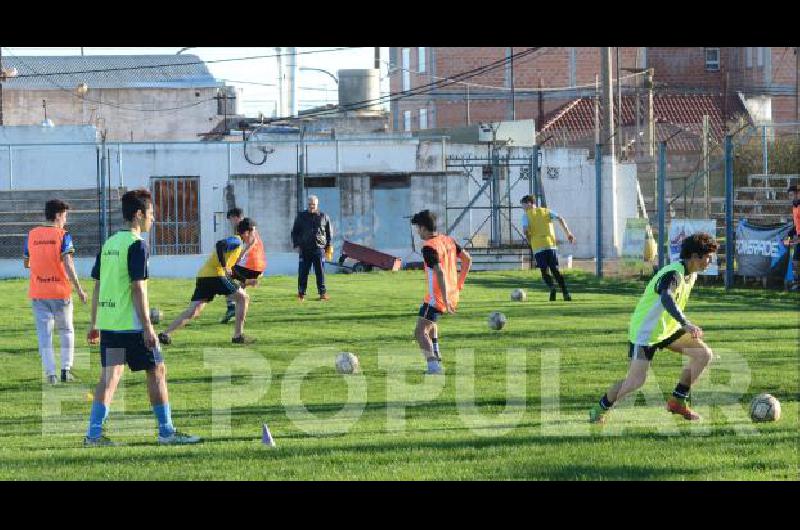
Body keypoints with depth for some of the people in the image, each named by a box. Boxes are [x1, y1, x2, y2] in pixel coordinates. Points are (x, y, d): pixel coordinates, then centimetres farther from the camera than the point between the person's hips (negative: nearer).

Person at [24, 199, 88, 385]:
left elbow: (26, 263, 14)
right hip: (60, 292, -2)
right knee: (66, 331, 15)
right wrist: (79, 289, -12)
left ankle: (50, 373, -4)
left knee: (44, 334, 4)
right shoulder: (62, 236, -8)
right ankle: (66, 369, 8)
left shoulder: (32, 235, 4)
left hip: (37, 293, 2)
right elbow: (68, 265, -17)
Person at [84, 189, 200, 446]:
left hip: (107, 323, 7)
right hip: (131, 324, -7)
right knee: (157, 370, 5)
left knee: (109, 376, 6)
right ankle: (166, 431, 8)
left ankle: (94, 433, -1)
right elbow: (138, 288, -17)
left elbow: (98, 285, 16)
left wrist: (94, 324, 20)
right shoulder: (136, 245, -11)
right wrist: (147, 326, -16)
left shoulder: (109, 244, 13)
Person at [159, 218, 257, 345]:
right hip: (214, 275, -9)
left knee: (193, 312, 1)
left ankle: (165, 334, -10)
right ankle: (238, 335, 2)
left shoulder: (236, 241, 27)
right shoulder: (237, 241, -3)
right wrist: (224, 267, -21)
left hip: (202, 276, 9)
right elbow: (220, 244, -24)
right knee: (243, 298, 3)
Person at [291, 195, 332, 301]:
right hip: (304, 248, 0)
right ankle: (301, 294, 4)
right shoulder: (301, 217, 9)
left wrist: (328, 246, 8)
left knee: (320, 272, -1)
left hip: (319, 248, 0)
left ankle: (322, 293, 3)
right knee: (303, 272, -1)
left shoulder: (323, 217, 9)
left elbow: (329, 232, 15)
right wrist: (296, 245, 1)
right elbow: (295, 232, 11)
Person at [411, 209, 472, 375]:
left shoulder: (429, 247, -19)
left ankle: (433, 364, -27)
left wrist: (445, 300, -27)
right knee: (430, 322, 34)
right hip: (452, 294, 9)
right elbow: (467, 259, 14)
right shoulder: (448, 240, 8)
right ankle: (436, 357, 33)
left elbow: (440, 273, -27)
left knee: (420, 332, -11)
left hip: (437, 297, -9)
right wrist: (459, 283, 20)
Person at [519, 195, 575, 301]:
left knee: (544, 271, 5)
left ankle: (552, 287, -22)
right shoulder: (546, 211, 16)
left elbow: (525, 230, -10)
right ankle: (565, 293, -3)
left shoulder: (526, 215, 6)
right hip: (551, 244, 3)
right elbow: (560, 219, 3)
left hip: (538, 247, -3)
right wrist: (568, 233, 4)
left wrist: (529, 241, 6)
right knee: (555, 269, 8)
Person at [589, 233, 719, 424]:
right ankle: (599, 410, 10)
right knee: (636, 381, -13)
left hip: (668, 328, 9)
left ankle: (677, 401, 6)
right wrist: (686, 324, -60)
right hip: (644, 331, -9)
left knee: (704, 355, -4)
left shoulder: (691, 274, 3)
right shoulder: (673, 274, -27)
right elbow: (667, 299, -48)